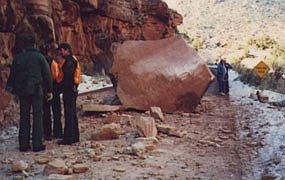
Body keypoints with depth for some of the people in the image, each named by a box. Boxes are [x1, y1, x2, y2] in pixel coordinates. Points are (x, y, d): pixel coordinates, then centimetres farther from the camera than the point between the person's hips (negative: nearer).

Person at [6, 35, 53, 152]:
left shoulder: (18, 57, 5)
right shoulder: (39, 57, -4)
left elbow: (12, 75, 10)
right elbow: (47, 74, -3)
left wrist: (13, 89, 18)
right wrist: (49, 90, 4)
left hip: (22, 91, 3)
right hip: (36, 90, -3)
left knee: (24, 117, 9)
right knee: (37, 116, 1)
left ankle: (23, 144, 10)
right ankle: (37, 144, -1)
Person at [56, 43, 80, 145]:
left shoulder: (69, 61, -15)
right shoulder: (73, 60, 16)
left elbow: (68, 77, -21)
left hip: (69, 91, -10)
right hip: (72, 90, 10)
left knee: (69, 114, -7)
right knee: (72, 114, 15)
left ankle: (68, 138, -4)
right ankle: (75, 137, 23)